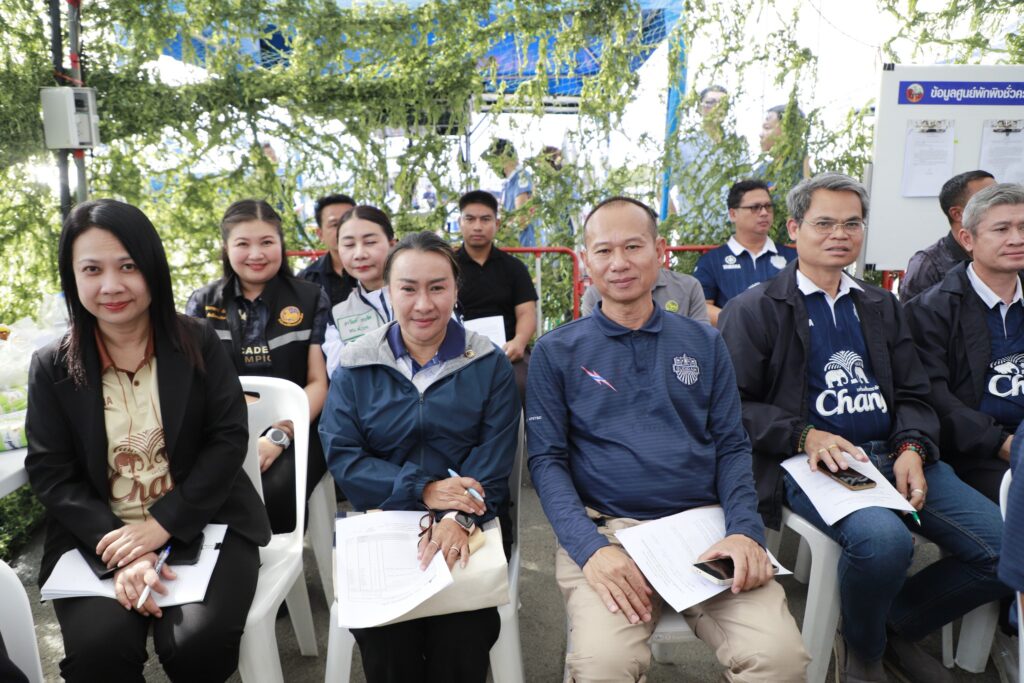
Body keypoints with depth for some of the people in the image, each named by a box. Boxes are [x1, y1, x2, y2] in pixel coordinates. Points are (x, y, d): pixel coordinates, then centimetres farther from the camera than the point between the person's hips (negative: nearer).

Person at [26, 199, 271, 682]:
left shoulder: (198, 342, 0)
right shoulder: (52, 366, 2)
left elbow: (228, 439, -5)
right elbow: (50, 474, -2)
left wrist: (162, 524, -15)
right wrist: (120, 550, -17)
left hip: (204, 524, -1)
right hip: (98, 538, 1)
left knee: (198, 643, -22)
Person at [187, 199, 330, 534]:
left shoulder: (311, 299, 7)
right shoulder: (203, 303, 13)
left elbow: (319, 382, 2)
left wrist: (278, 437, -13)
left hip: (294, 430, -2)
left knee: (274, 492, -32)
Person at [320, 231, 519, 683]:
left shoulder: (490, 365, 3)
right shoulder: (356, 366, 5)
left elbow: (492, 459, -4)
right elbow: (341, 455, -2)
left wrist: (457, 517, -23)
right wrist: (421, 489, -15)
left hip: (472, 523, 0)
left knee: (463, 625, -24)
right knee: (382, 627, -23)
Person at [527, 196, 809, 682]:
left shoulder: (704, 343, 12)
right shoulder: (557, 352, 5)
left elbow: (732, 447, 10)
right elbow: (546, 459, -1)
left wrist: (745, 529, -9)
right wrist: (589, 547, -16)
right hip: (606, 528, -2)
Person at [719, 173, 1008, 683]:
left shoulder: (882, 307, 21)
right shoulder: (754, 311, 2)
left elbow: (914, 396, 16)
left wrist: (913, 450, -4)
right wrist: (806, 436, -18)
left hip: (893, 455, 6)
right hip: (815, 463, -6)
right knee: (884, 539, -33)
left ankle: (895, 624, 15)